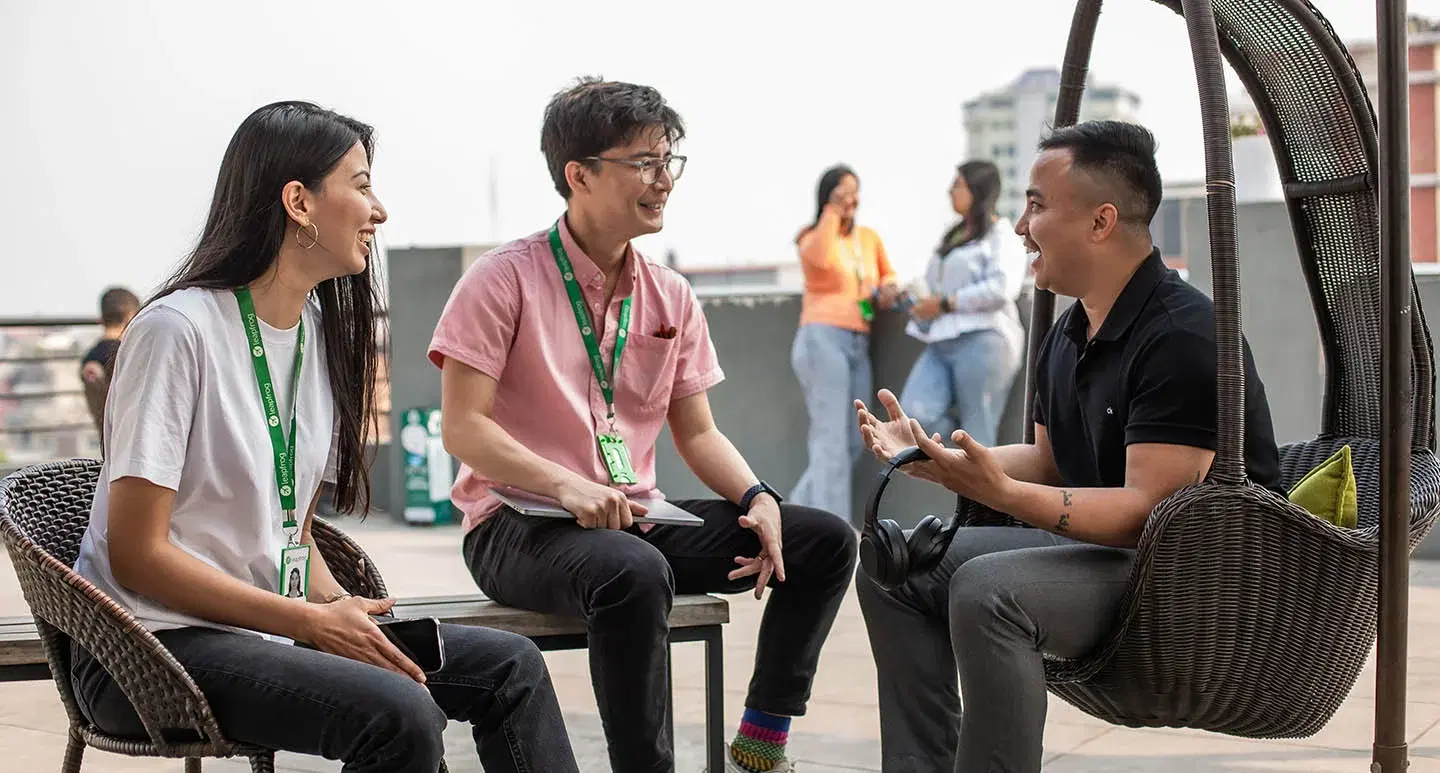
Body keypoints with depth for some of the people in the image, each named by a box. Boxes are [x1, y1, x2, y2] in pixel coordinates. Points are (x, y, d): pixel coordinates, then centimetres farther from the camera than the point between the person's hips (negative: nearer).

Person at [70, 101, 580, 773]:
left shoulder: (321, 329, 11)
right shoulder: (177, 328, -15)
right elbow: (136, 554, -17)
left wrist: (340, 607, -6)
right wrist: (313, 622, -19)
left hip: (272, 626, 9)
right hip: (156, 642, -8)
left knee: (510, 666, -1)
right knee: (401, 714, -29)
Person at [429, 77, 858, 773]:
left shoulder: (671, 297, 11)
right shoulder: (506, 279, -8)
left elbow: (696, 432, 15)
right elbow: (462, 428, -13)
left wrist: (757, 498, -6)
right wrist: (566, 485, -28)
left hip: (636, 519, 7)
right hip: (518, 526, -7)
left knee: (823, 539, -4)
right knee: (634, 572, -40)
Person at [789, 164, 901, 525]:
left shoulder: (869, 237, 15)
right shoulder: (812, 238, 0)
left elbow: (887, 275, 31)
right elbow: (821, 258, -25)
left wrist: (888, 289, 9)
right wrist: (832, 211, -17)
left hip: (859, 347, 6)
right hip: (823, 339, -6)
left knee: (854, 441, 4)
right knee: (832, 439, -11)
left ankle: (799, 509, 17)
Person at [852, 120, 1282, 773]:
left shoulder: (1182, 336, -20)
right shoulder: (1067, 335, 11)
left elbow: (1145, 510, -25)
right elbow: (1049, 460, 21)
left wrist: (1002, 493, -35)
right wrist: (930, 460, 8)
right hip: (1105, 547, 10)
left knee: (988, 588, -32)